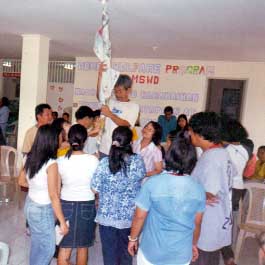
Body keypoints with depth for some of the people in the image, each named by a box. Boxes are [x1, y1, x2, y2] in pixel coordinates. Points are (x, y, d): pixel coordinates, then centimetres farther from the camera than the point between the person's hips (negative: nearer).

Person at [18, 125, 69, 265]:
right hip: (43, 210, -7)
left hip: (30, 204, 7)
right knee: (48, 248, 12)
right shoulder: (51, 164, -24)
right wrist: (62, 222, -15)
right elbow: (53, 196, -22)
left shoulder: (29, 157, -3)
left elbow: (22, 181, 10)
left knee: (37, 243, 24)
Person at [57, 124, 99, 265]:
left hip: (66, 204, 0)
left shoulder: (61, 161, -9)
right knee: (83, 246, 17)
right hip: (87, 205, 0)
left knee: (64, 246, 11)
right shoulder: (93, 160, -12)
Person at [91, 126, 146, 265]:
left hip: (107, 216, -2)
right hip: (130, 216, 2)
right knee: (126, 250, 23)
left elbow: (95, 189, -10)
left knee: (109, 250, 15)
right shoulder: (138, 160, -11)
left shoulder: (105, 162, -16)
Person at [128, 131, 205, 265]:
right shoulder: (198, 189, -12)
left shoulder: (152, 183, -21)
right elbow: (197, 224, 0)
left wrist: (132, 239, 6)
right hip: (182, 254, 2)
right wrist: (194, 244, 18)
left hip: (152, 251, -2)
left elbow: (139, 217, -11)